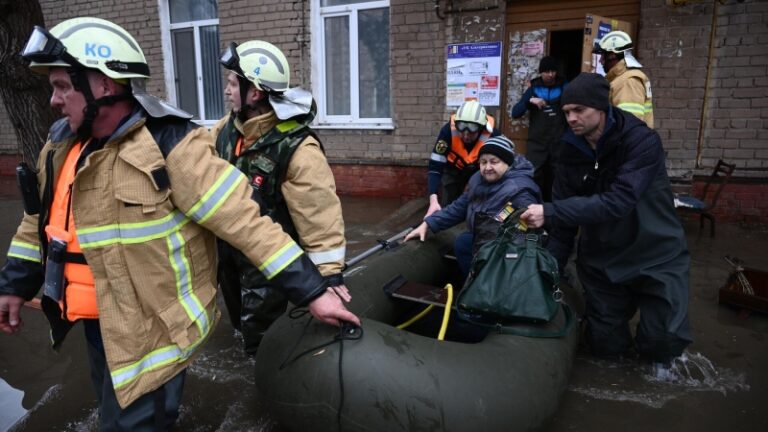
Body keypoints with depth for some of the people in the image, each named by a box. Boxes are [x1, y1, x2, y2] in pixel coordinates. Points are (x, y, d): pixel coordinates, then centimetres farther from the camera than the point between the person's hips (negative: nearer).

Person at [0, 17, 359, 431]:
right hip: (96, 320, 8)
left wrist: (312, 291, -29)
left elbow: (242, 218, -28)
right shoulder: (61, 144, 3)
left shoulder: (168, 144, -24)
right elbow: (42, 219, 17)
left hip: (153, 326, -8)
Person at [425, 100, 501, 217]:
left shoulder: (493, 135, -34)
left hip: (480, 172, 0)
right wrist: (433, 201, -41)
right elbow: (435, 167, -32)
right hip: (453, 170, 0)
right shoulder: (448, 131, -34)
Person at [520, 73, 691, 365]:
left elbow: (617, 202, -34)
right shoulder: (572, 149, -5)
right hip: (600, 259, 4)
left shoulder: (643, 142, -20)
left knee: (663, 344, -5)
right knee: (606, 346, 7)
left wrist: (550, 212, -41)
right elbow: (564, 213, -5)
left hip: (655, 256, -3)